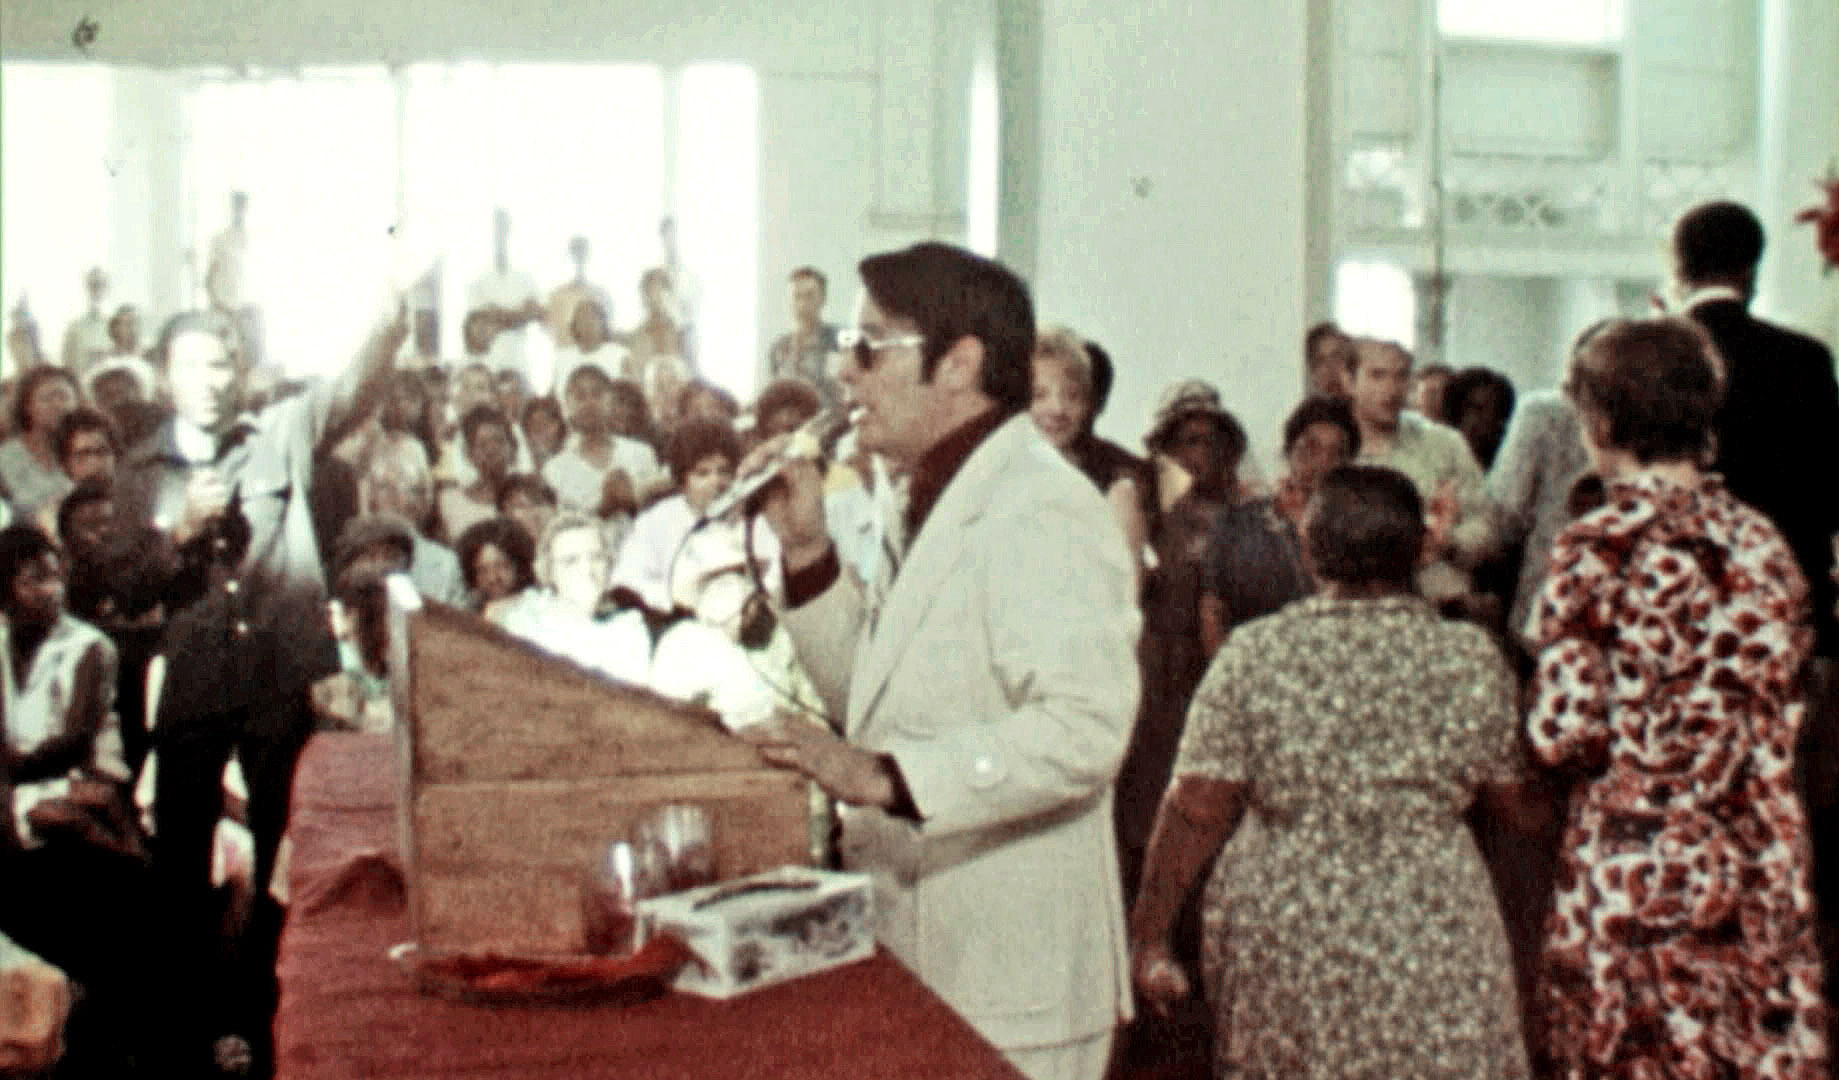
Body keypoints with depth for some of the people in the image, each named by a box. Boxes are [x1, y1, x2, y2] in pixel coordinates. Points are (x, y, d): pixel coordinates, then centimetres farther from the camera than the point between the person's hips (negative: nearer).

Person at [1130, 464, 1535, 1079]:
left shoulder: (1253, 653, -7)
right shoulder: (1471, 659, -5)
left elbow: (1195, 813, -7)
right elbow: (1513, 797, 6)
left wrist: (1150, 936, 0)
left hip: (1275, 940, 1)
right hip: (1428, 950, 0)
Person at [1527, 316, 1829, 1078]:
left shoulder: (1598, 548, -13)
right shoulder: (1762, 542, 4)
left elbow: (1565, 734, -15)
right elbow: (1783, 711, 12)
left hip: (1638, 863, -5)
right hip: (1760, 863, 5)